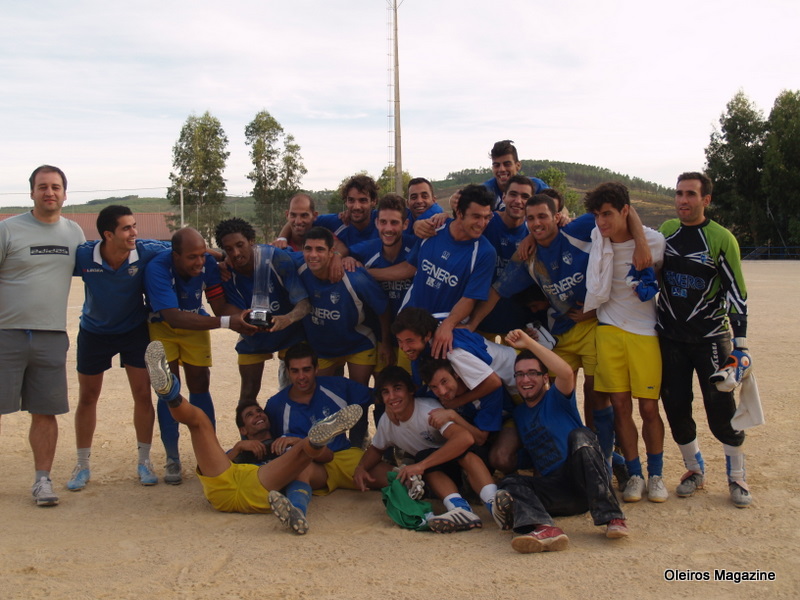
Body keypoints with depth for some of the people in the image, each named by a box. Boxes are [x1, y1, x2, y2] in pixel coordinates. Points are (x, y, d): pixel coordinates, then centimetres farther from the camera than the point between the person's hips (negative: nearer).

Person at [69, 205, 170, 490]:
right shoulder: (83, 256, -26)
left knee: (143, 395, -1)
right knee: (87, 397, 10)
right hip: (94, 332, 1)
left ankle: (144, 461, 17)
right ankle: (82, 465, 25)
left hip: (134, 330, 0)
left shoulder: (148, 251, -25)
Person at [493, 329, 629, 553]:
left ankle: (612, 517, -37)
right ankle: (544, 529, -55)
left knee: (579, 436, -29)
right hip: (552, 489, 4)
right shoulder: (518, 413, 21)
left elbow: (566, 372, -18)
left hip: (583, 483, -4)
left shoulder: (557, 398, 5)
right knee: (509, 483, -21)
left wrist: (529, 343, -17)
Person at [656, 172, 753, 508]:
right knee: (675, 406, 4)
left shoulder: (722, 239, -8)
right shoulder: (666, 231, 5)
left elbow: (736, 292, -9)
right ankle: (695, 470, 22)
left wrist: (741, 343, -13)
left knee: (721, 407, -4)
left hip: (710, 336, -4)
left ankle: (737, 477, 12)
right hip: (670, 337, 4)